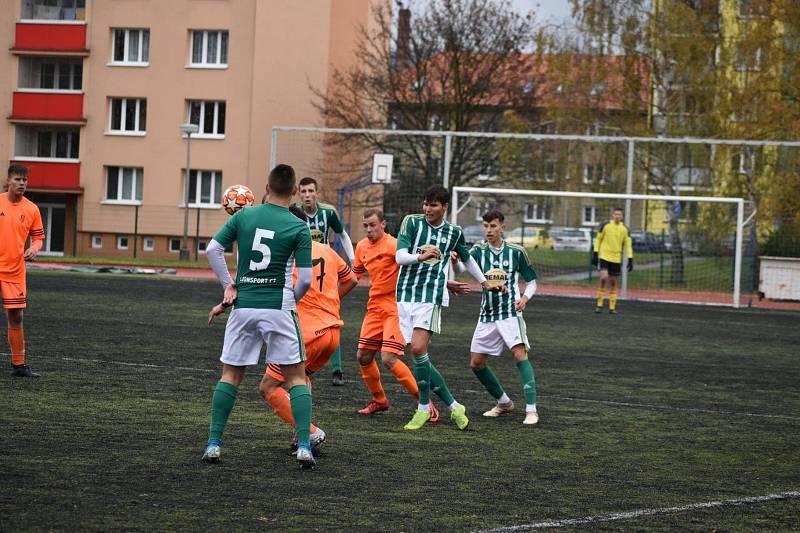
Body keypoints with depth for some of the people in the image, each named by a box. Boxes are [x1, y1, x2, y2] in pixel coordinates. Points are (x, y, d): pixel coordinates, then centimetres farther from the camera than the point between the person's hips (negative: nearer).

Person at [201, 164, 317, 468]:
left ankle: (213, 443, 6)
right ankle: (304, 446, -5)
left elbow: (212, 250, -1)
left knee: (230, 375, 13)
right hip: (278, 307, -2)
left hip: (244, 306, 3)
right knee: (296, 376, 6)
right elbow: (305, 279, -7)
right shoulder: (298, 228, -5)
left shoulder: (243, 217, 4)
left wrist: (228, 285, 6)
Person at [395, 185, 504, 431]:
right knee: (419, 356, -1)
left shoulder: (454, 233, 7)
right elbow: (399, 256, -8)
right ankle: (453, 406, 10)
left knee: (419, 349, -19)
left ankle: (424, 408, -5)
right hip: (405, 294, 2)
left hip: (431, 297, -2)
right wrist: (421, 256, -27)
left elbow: (467, 259, 27)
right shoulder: (412, 222, 3)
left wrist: (484, 283, 36)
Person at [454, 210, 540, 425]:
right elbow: (461, 267, -15)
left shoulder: (516, 252, -2)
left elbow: (531, 281, 7)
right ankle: (504, 403, 26)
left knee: (519, 354, -22)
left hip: (510, 312, -4)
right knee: (476, 363, 6)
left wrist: (525, 297, -13)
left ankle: (531, 410, -23)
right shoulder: (479, 250, 2)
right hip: (487, 315, 4)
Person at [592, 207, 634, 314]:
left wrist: (630, 260, 1)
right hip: (604, 256, -3)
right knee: (603, 278, -18)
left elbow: (628, 245, 7)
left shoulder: (624, 229, 3)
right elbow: (598, 239, 3)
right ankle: (599, 304, -8)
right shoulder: (605, 225, -4)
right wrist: (595, 254, -1)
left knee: (613, 282, 7)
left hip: (616, 259, 3)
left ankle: (612, 307, 14)